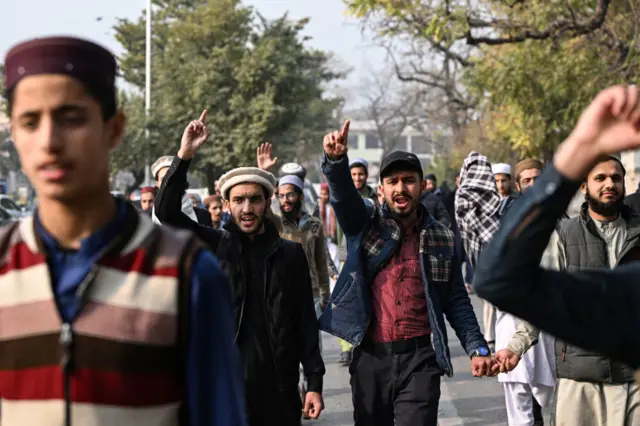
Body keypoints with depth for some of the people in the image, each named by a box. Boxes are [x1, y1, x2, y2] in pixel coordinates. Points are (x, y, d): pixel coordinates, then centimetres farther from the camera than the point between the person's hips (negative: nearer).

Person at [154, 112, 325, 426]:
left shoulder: (290, 254, 6)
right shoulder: (215, 246, 5)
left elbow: (306, 320, 6)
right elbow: (166, 211, -7)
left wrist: (314, 382, 1)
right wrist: (184, 155, -16)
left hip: (278, 383, 1)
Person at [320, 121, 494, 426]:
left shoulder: (442, 239, 7)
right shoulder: (364, 223, 4)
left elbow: (457, 302, 11)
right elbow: (342, 192, -17)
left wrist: (477, 348, 0)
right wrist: (336, 160, -38)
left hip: (420, 360, -1)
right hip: (370, 358, 1)